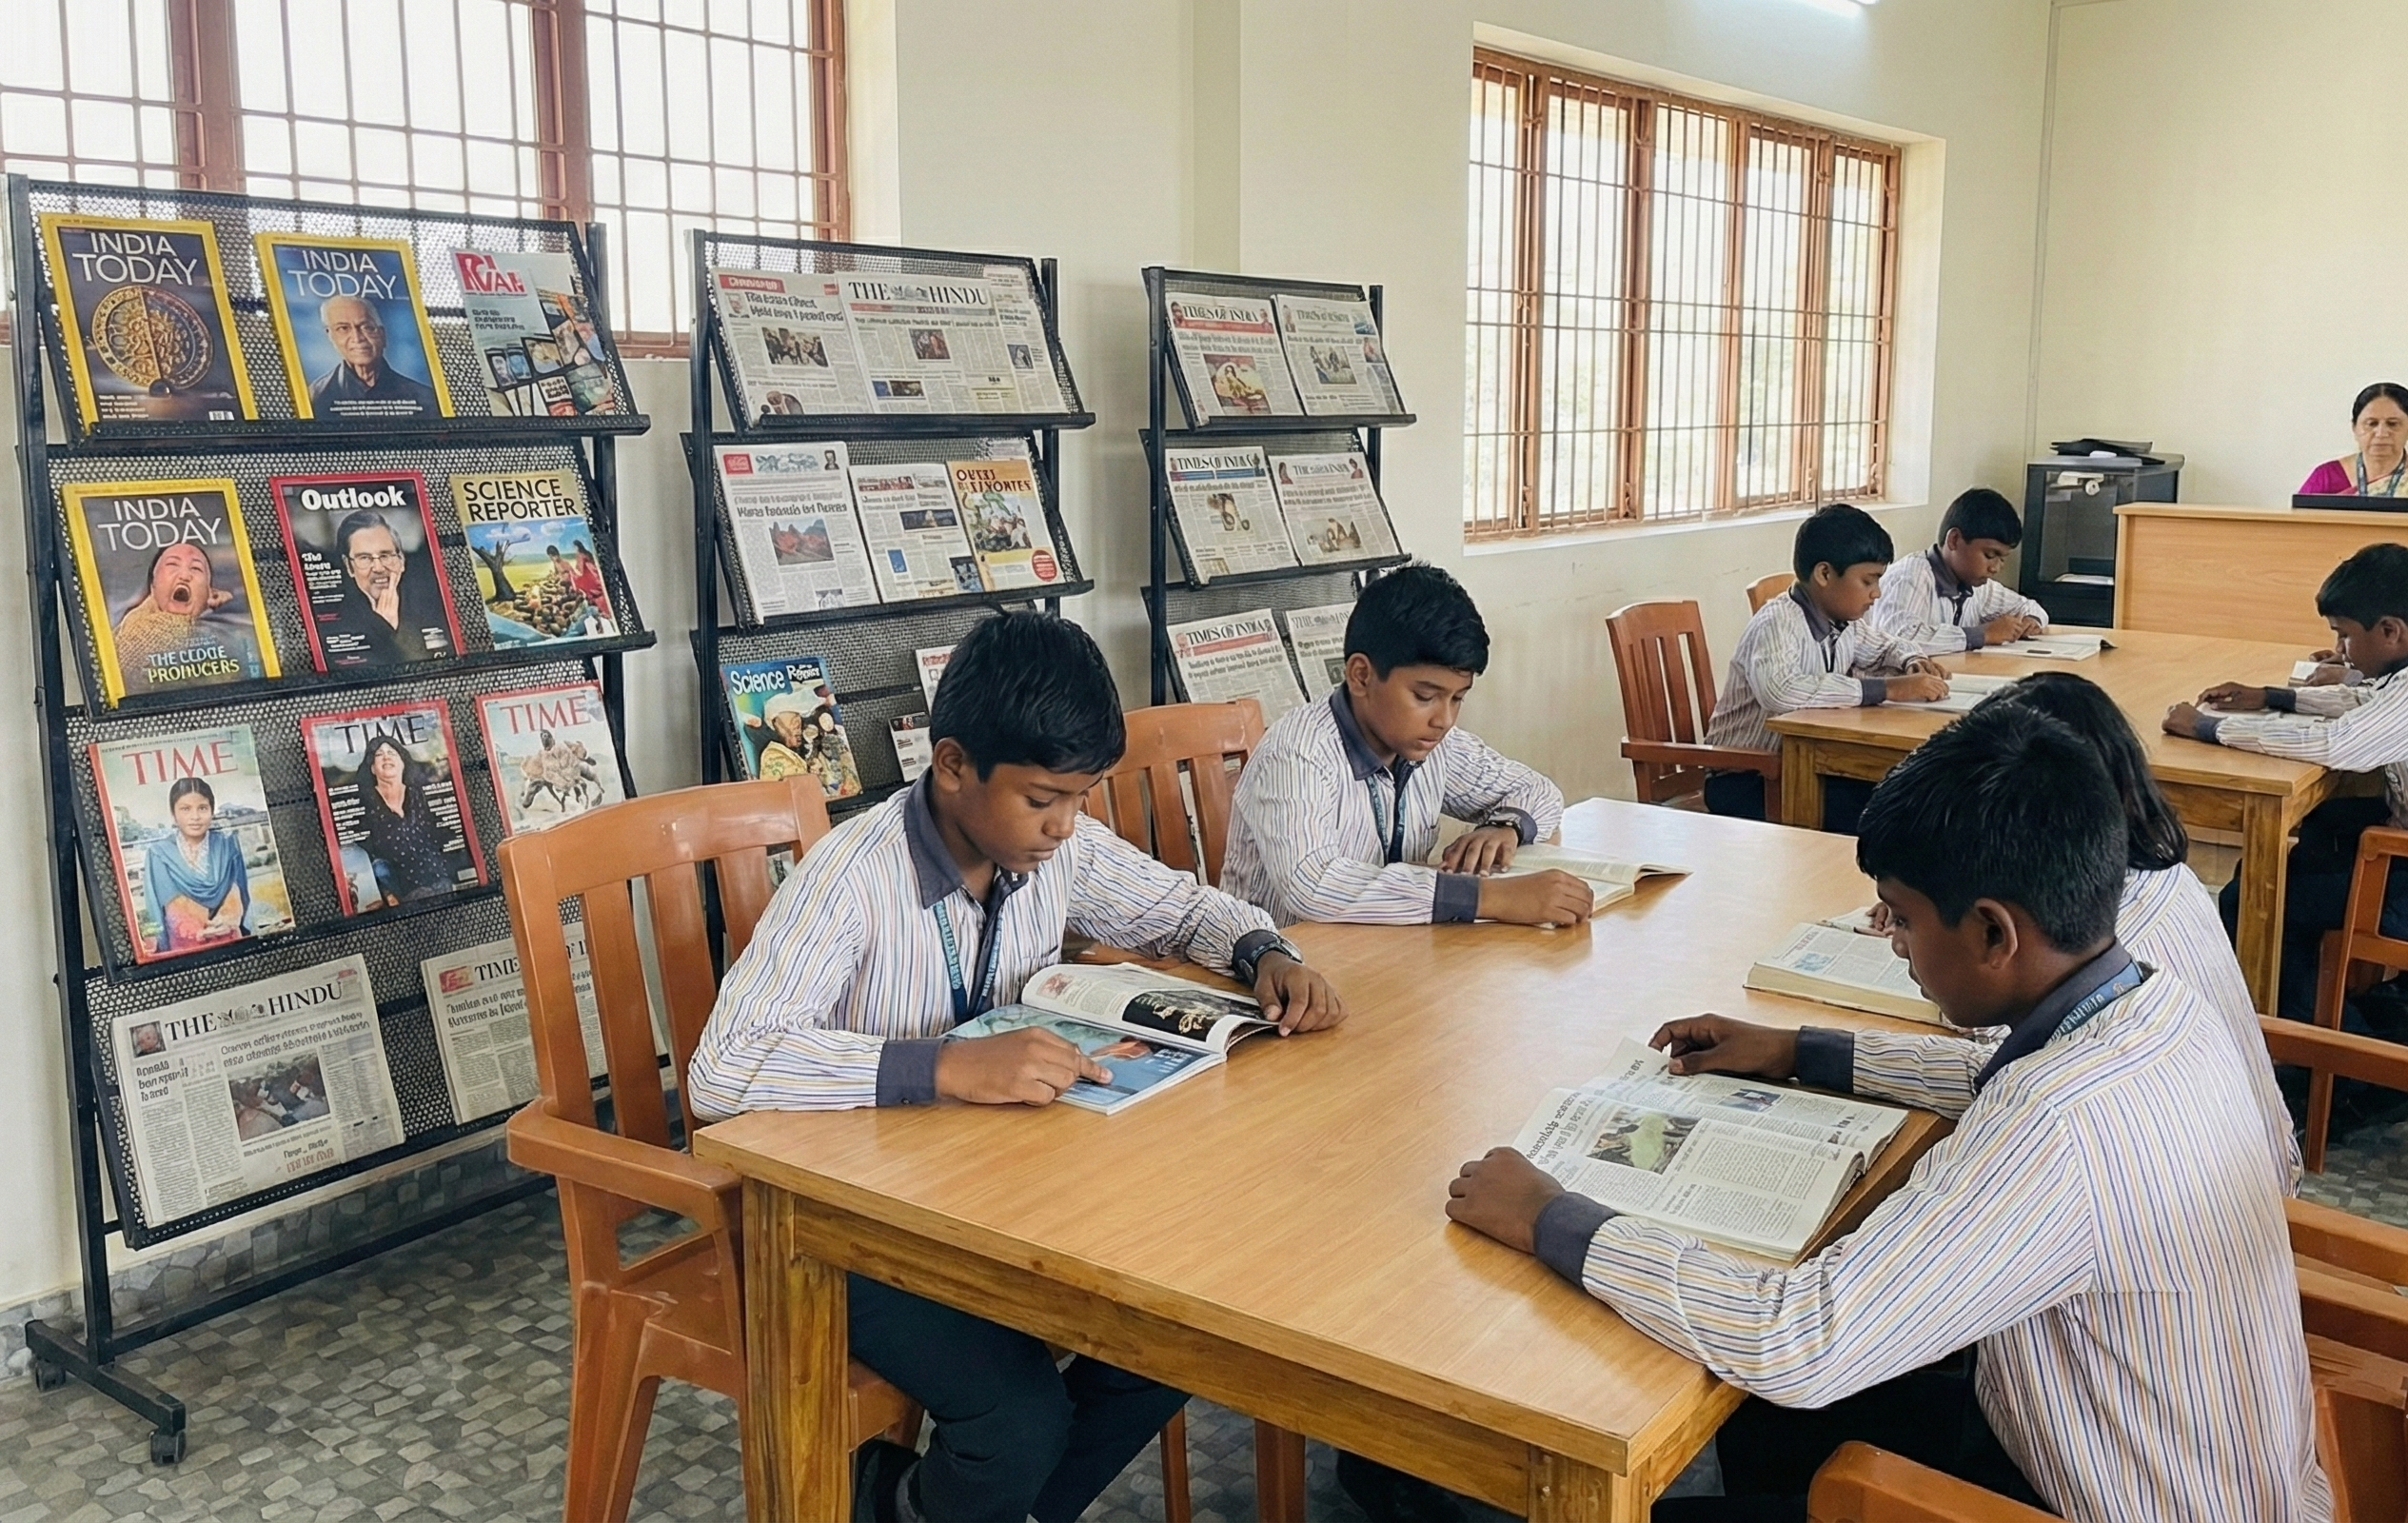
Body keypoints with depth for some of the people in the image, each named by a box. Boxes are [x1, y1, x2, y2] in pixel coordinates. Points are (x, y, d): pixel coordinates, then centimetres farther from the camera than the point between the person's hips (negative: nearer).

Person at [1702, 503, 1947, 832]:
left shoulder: (1844, 622, 4)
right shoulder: (1776, 623, -20)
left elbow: (1883, 646, 27)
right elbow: (1780, 690, -41)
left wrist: (1912, 662, 2)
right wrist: (1887, 689, -35)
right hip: (1744, 781, -8)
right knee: (1860, 812, -26)